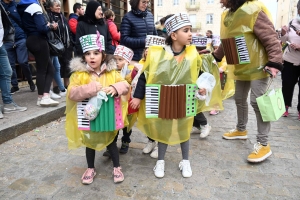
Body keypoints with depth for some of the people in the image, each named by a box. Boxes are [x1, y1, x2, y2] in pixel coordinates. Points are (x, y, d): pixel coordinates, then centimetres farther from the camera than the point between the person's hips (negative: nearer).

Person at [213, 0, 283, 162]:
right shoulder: (227, 16, 7)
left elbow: (271, 38, -20)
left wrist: (274, 63, -26)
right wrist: (214, 56, 16)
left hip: (257, 67, -9)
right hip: (241, 68, 9)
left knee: (257, 102, -9)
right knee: (239, 99, 18)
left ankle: (263, 144, 3)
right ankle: (241, 130, 39)